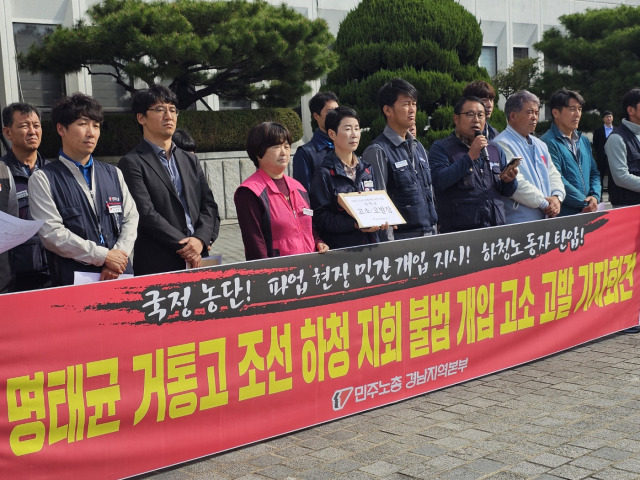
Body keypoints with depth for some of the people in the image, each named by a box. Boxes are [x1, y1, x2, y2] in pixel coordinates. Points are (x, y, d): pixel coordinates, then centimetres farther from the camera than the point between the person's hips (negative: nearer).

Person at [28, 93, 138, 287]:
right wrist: (104, 256, -12)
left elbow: (131, 218, 9)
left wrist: (119, 254, -9)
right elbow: (52, 233, -10)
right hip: (73, 281, -4)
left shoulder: (113, 174, 15)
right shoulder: (43, 179, -1)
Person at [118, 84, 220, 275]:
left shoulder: (191, 161, 18)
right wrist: (183, 246, -13)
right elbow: (146, 214, -11)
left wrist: (200, 239, -8)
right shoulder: (131, 163, -2)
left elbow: (209, 206, 11)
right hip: (158, 267, -5)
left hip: (198, 262, 5)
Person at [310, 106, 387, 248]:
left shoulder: (366, 169, 14)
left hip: (371, 242, 6)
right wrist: (354, 224, -24)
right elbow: (320, 217, -14)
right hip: (339, 246, -6)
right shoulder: (325, 173, -7)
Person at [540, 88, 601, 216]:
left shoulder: (584, 141, 17)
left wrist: (595, 196, -2)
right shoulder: (548, 142, -10)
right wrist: (586, 203, -13)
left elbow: (594, 172, 18)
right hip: (563, 214, -7)